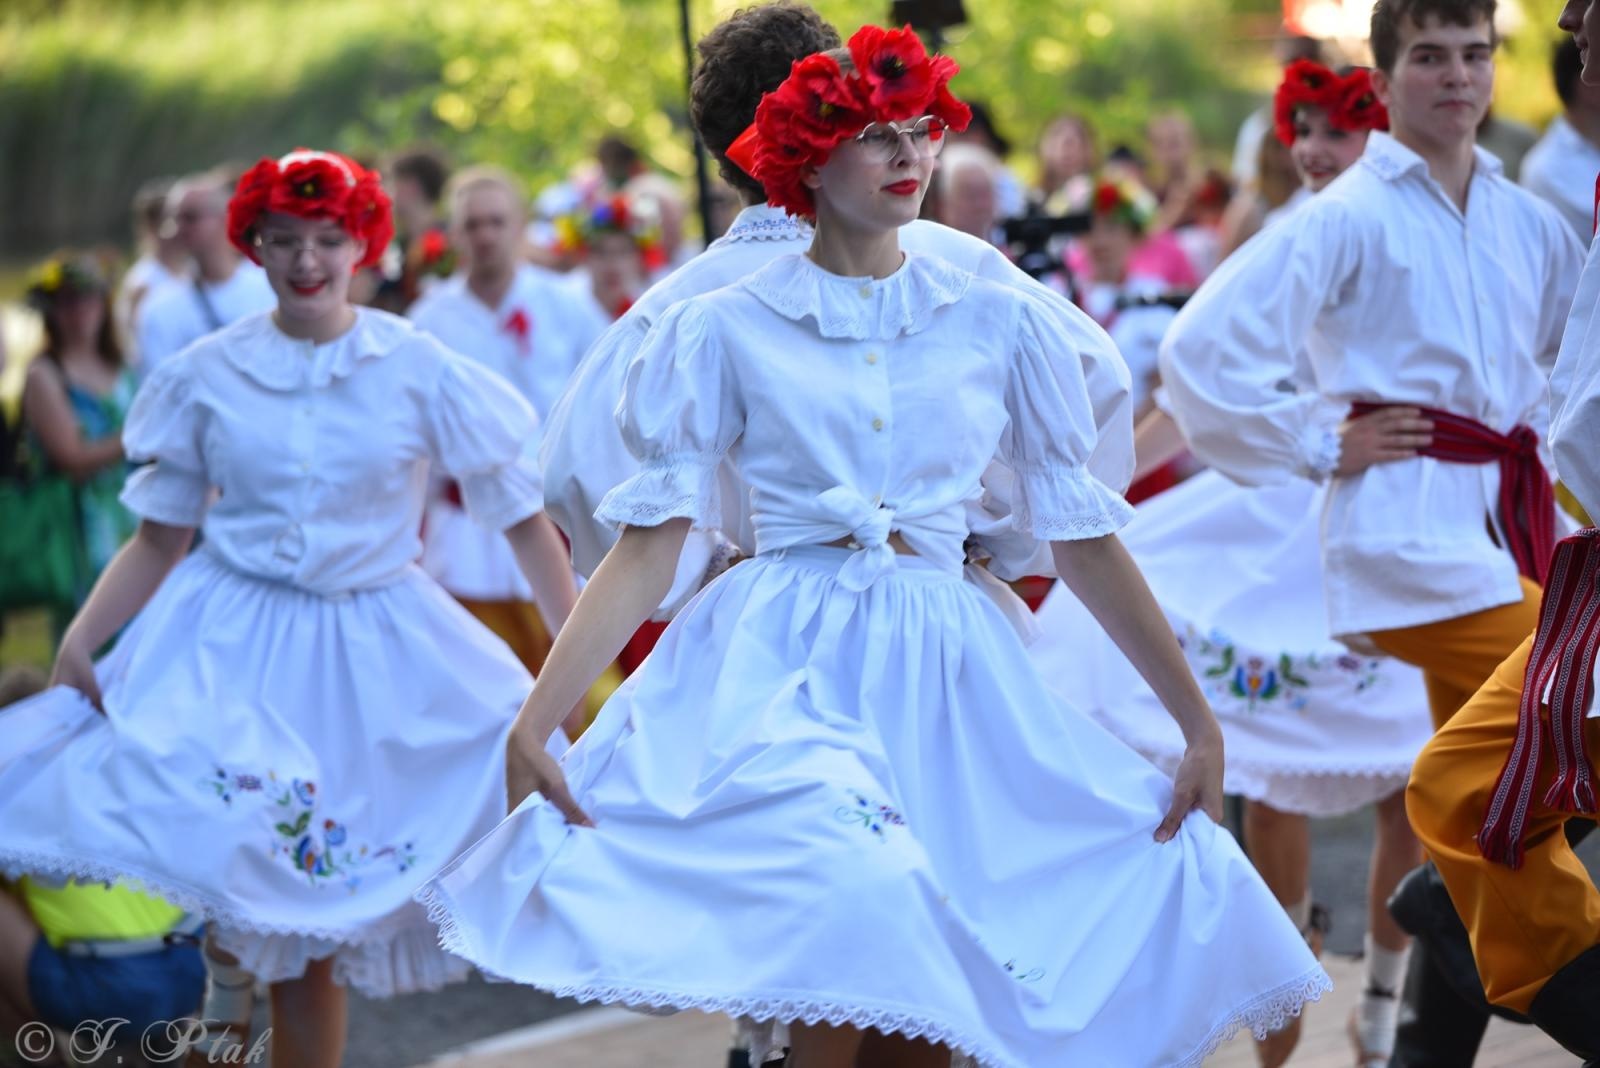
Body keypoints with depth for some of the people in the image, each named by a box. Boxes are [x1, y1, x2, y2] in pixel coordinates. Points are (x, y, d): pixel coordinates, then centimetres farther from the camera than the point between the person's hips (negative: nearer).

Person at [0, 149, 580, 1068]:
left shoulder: (421, 371, -2)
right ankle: (229, 961, 4)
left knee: (316, 930, -1)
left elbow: (524, 519, 0)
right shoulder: (209, 375, 2)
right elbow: (161, 537, 8)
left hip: (378, 651, 0)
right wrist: (81, 638, -5)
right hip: (231, 644, 0)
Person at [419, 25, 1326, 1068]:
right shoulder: (726, 328, 4)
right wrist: (536, 715, -10)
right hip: (780, 666, -2)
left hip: (947, 671, 3)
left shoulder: (1001, 323, 9)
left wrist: (1197, 716, 9)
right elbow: (649, 544, 0)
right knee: (855, 889, -30)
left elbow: (1083, 538, 11)